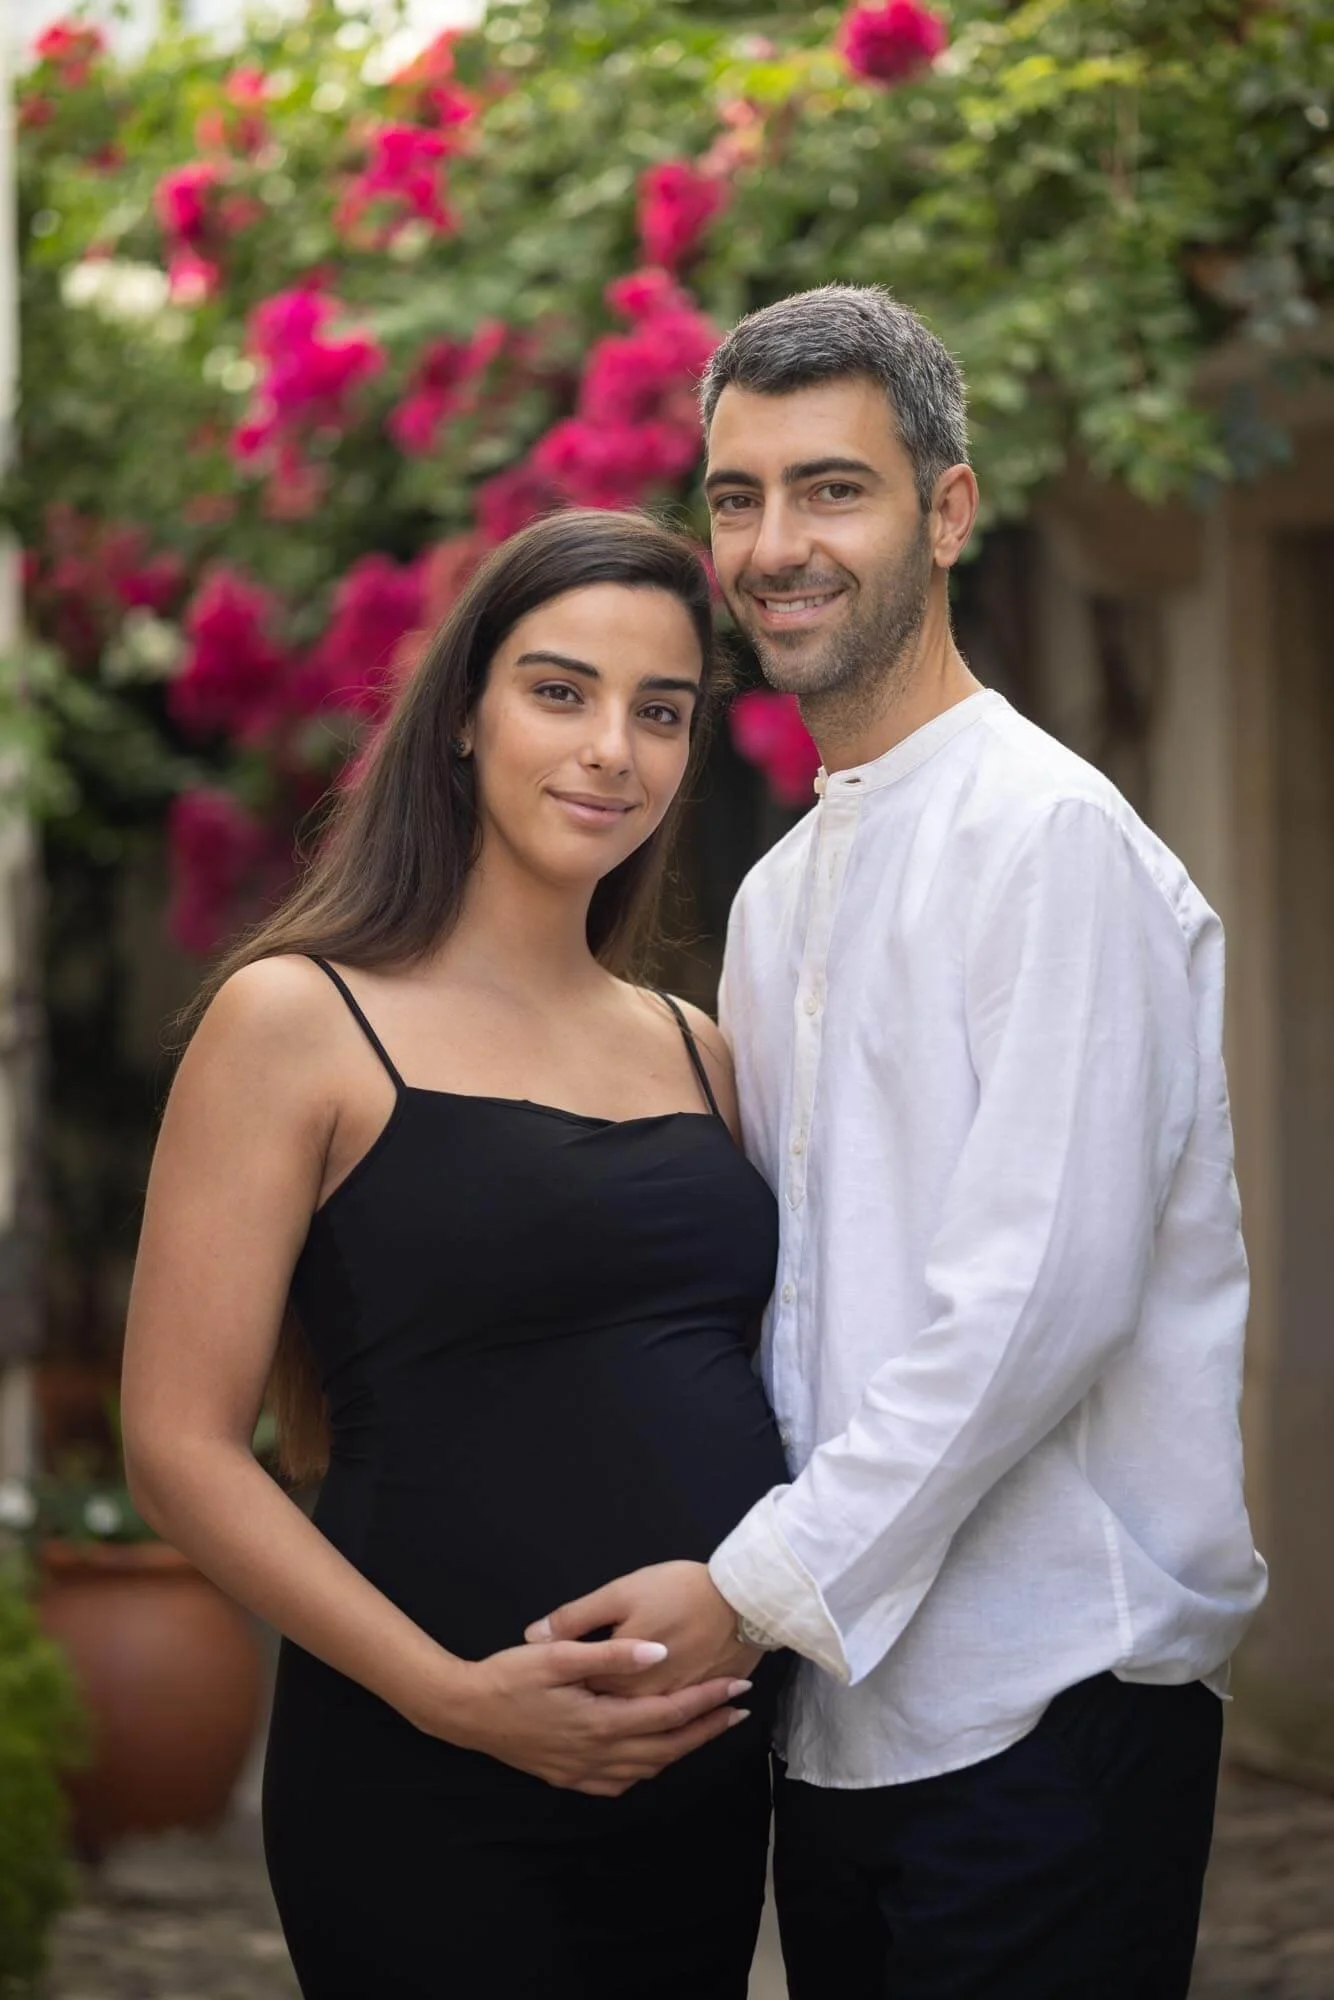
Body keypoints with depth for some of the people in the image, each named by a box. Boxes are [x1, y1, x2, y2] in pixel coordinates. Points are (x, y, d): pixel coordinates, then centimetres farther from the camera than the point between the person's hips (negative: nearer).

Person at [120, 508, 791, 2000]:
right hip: (433, 1811, -5)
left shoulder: (695, 1052, 12)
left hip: (706, 1778, 6)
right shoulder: (298, 1022, -5)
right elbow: (181, 1446, -10)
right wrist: (455, 1695, -19)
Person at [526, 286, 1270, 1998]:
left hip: (1039, 1708, -8)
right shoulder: (775, 897, 17)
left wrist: (763, 1584, -17)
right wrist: (749, 1591, 7)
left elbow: (1043, 1293, -18)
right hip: (840, 1702, 8)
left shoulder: (1051, 840, -11)